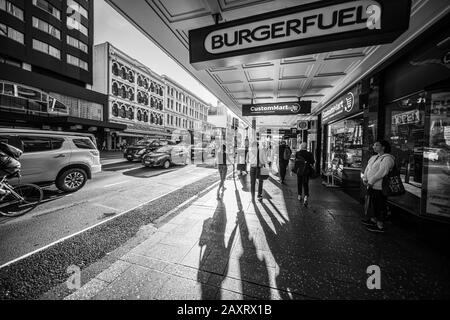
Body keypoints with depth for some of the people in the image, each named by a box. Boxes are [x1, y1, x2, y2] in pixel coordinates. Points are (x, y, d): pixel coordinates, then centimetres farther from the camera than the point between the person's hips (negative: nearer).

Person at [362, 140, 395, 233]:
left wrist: (371, 181, -22)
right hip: (371, 186, 8)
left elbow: (382, 172, -23)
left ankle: (380, 226, 11)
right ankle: (374, 220, 33)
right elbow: (367, 168, 14)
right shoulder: (374, 157, 15)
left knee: (381, 205, 1)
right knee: (373, 203, 18)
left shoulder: (387, 158, -12)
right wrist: (364, 178, 1)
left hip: (380, 187, -8)